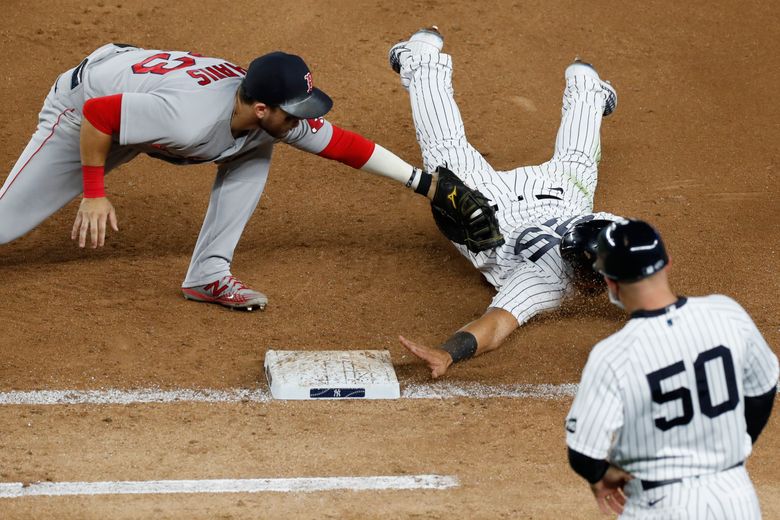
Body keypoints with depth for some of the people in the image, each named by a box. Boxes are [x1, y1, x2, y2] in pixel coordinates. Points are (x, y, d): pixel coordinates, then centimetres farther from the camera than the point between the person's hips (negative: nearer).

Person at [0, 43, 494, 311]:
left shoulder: (276, 117, -21)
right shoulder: (192, 117, -43)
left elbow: (345, 144, -10)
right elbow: (97, 114, -36)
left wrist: (426, 182, -10)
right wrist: (94, 194, -27)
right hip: (84, 105, -6)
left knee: (255, 153, -7)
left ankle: (209, 275, -1)